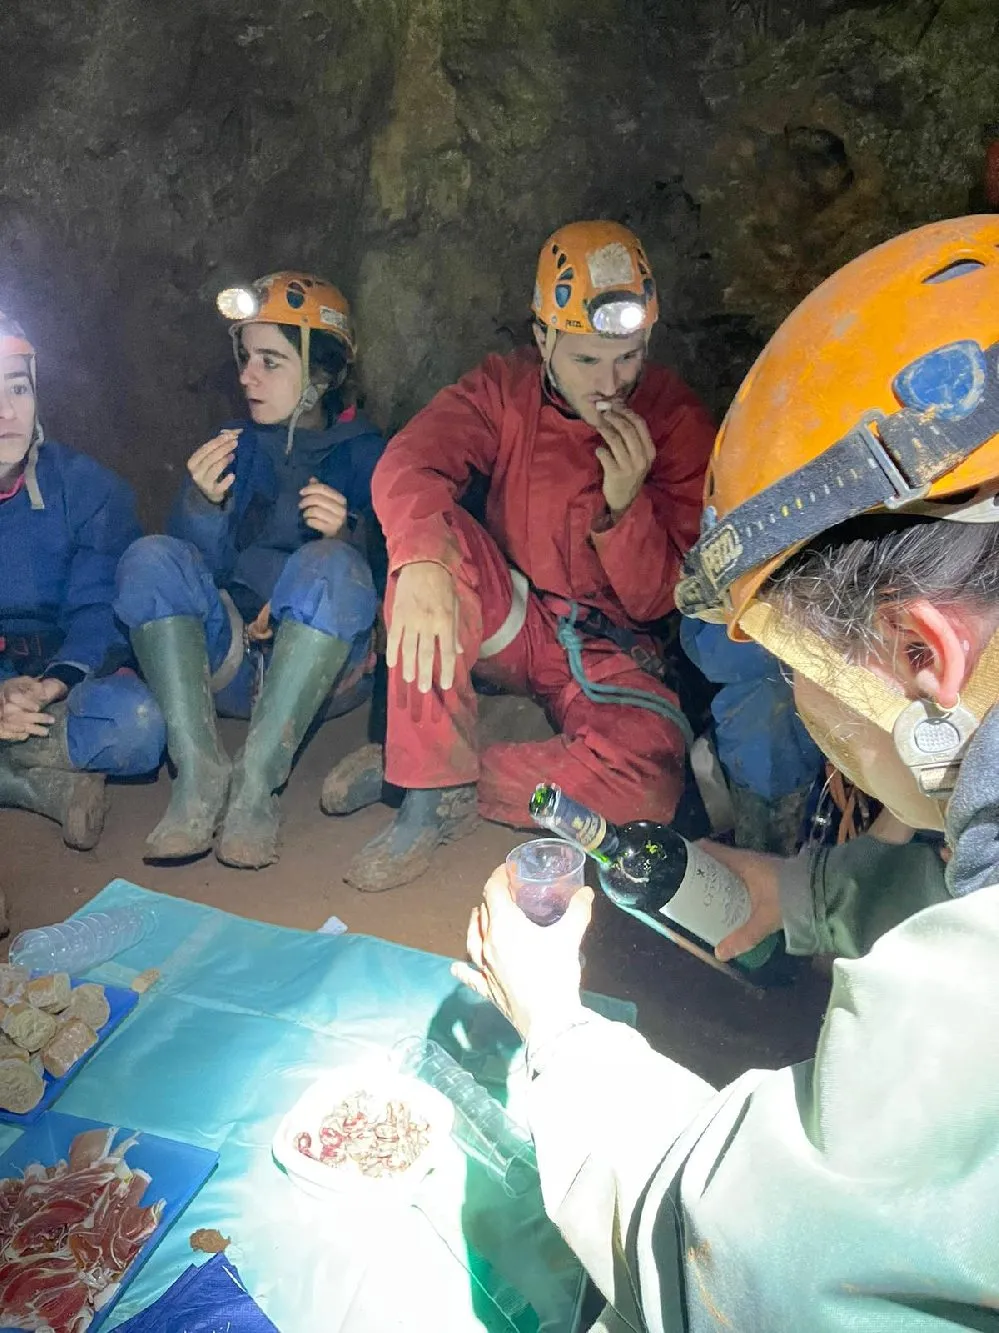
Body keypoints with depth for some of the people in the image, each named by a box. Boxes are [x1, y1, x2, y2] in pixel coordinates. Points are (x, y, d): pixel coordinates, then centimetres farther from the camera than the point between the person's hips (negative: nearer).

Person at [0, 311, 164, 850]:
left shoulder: (86, 487, -6)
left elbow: (102, 608, -12)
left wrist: (54, 683, -33)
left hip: (63, 678, -1)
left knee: (136, 720, -34)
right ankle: (47, 784, -17)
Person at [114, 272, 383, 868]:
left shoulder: (364, 453, 4)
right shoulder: (234, 446, 13)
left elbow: (383, 575, -6)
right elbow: (211, 563, 0)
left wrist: (345, 538, -27)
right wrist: (203, 504, -20)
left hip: (327, 664, -3)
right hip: (230, 659, 4)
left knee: (330, 565, -31)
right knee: (151, 557, -18)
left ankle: (258, 780, -34)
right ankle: (200, 771, -29)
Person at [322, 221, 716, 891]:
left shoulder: (679, 422, -8)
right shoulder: (508, 387, -6)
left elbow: (655, 599, -9)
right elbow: (408, 464, -25)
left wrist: (626, 503, -27)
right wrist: (422, 564, -46)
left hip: (606, 648, 0)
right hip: (508, 619, 1)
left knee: (649, 780, -30)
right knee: (433, 532, -31)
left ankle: (421, 773, -15)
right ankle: (436, 785, -23)